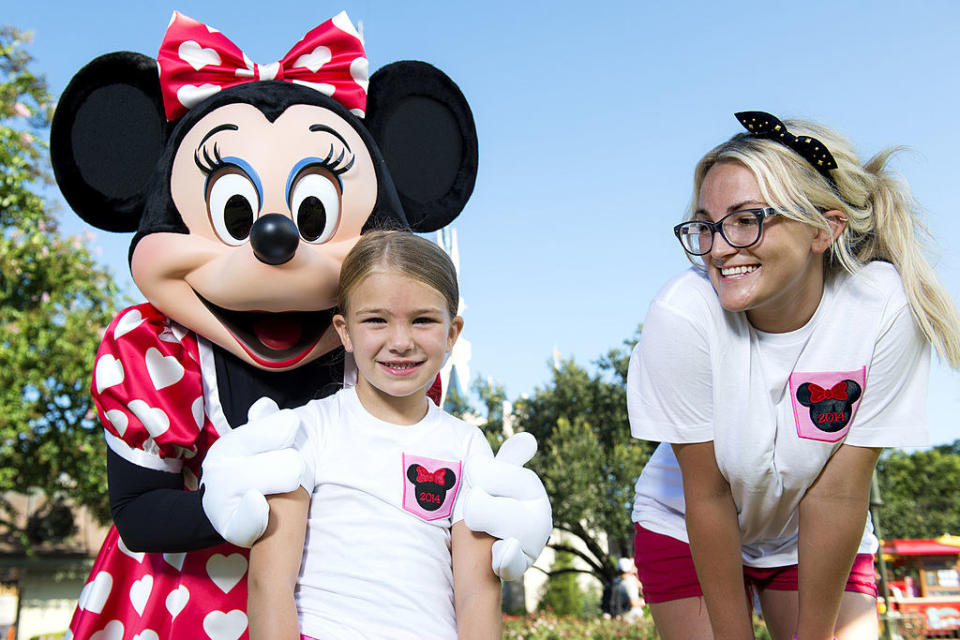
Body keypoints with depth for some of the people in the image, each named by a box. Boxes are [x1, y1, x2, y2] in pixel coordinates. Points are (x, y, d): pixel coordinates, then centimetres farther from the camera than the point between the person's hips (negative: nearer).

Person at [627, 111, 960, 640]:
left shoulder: (884, 307, -27)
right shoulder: (682, 313, -29)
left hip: (819, 543, 1)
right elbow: (707, 494, -21)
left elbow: (837, 494, -21)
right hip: (687, 533, -1)